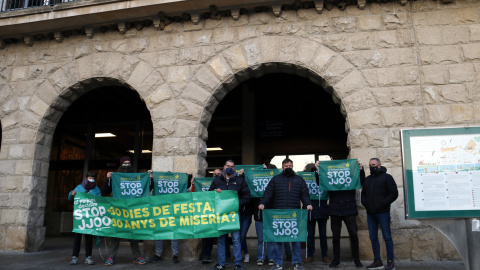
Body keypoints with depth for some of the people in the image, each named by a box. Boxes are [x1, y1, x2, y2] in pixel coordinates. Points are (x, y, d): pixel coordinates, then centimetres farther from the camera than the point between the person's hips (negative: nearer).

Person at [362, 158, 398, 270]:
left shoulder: (386, 177, 1)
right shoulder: (367, 179, 18)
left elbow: (394, 193, -5)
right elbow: (363, 194, 24)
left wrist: (383, 203, -11)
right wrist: (365, 203, 6)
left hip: (383, 212, -6)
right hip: (370, 213, 6)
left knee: (387, 237, -2)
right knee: (373, 238, 6)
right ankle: (377, 261, 12)